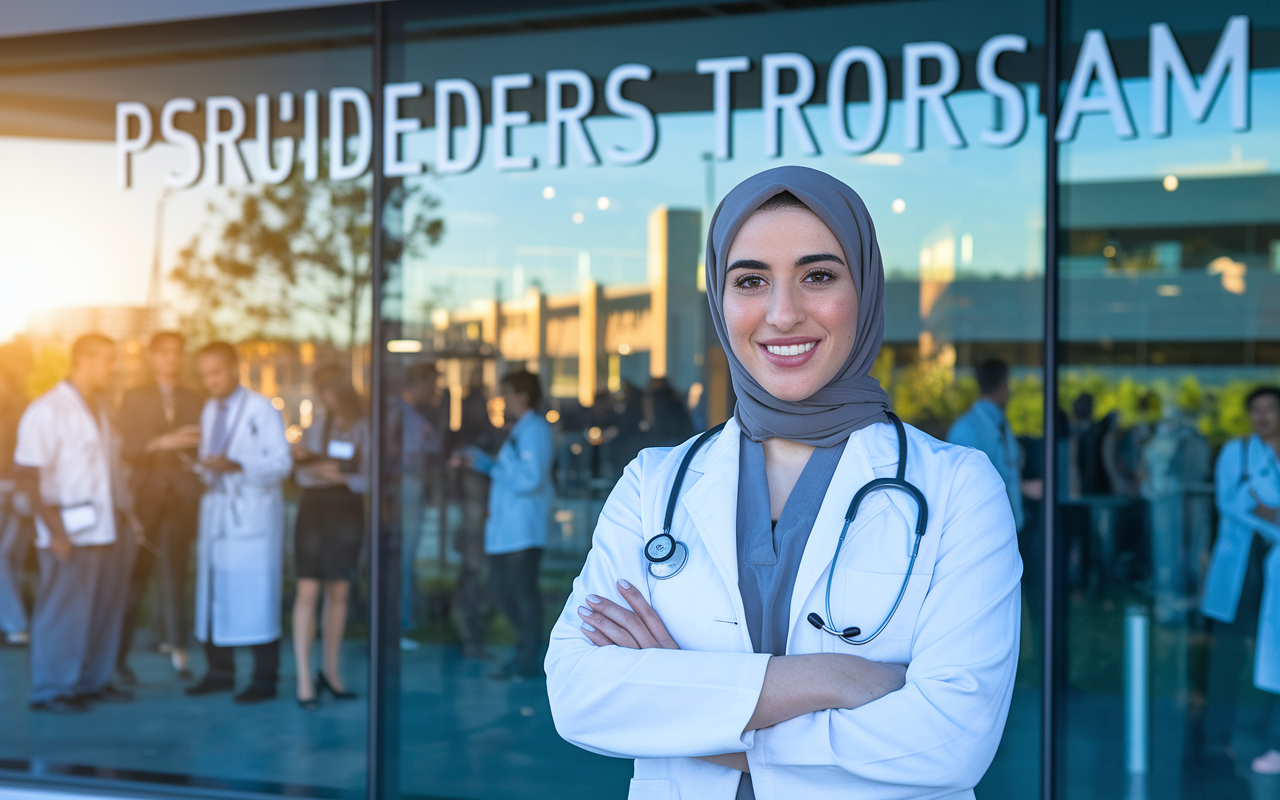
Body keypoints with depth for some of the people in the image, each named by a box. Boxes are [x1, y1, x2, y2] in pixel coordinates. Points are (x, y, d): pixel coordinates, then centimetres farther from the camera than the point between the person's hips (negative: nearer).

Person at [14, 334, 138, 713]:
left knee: (106, 610, 11)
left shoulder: (99, 408, 14)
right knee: (63, 611, -2)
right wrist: (55, 531, -18)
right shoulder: (47, 410, -11)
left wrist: (123, 512, 14)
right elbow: (26, 475, -14)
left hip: (108, 530, 8)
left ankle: (92, 681, 24)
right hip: (72, 536, -8)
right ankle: (50, 691, 9)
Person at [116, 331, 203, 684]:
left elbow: (202, 451, 9)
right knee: (135, 574, -2)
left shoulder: (194, 403, 13)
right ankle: (119, 653, 5)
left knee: (175, 573, 0)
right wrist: (161, 443, -15)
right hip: (145, 494, -2)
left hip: (181, 496, 2)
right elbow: (124, 449, -3)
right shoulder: (134, 399, 7)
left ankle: (177, 648, 4)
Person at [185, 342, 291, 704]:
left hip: (254, 513, -6)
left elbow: (281, 462, -11)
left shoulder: (261, 409, -5)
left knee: (256, 597, -6)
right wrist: (205, 467, 4)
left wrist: (237, 466, -22)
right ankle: (220, 671, 18)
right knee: (212, 590, 7)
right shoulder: (209, 410, 16)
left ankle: (264, 679, 1)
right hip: (216, 509, 6)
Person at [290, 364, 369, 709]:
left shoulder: (363, 429, 1)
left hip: (347, 512, 0)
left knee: (339, 592, 7)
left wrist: (341, 477, -18)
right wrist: (305, 462, -13)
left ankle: (331, 671, 20)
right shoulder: (316, 423, 6)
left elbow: (367, 480, -2)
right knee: (308, 592, -7)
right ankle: (304, 680, -7)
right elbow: (300, 474, 8)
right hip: (314, 510, 0)